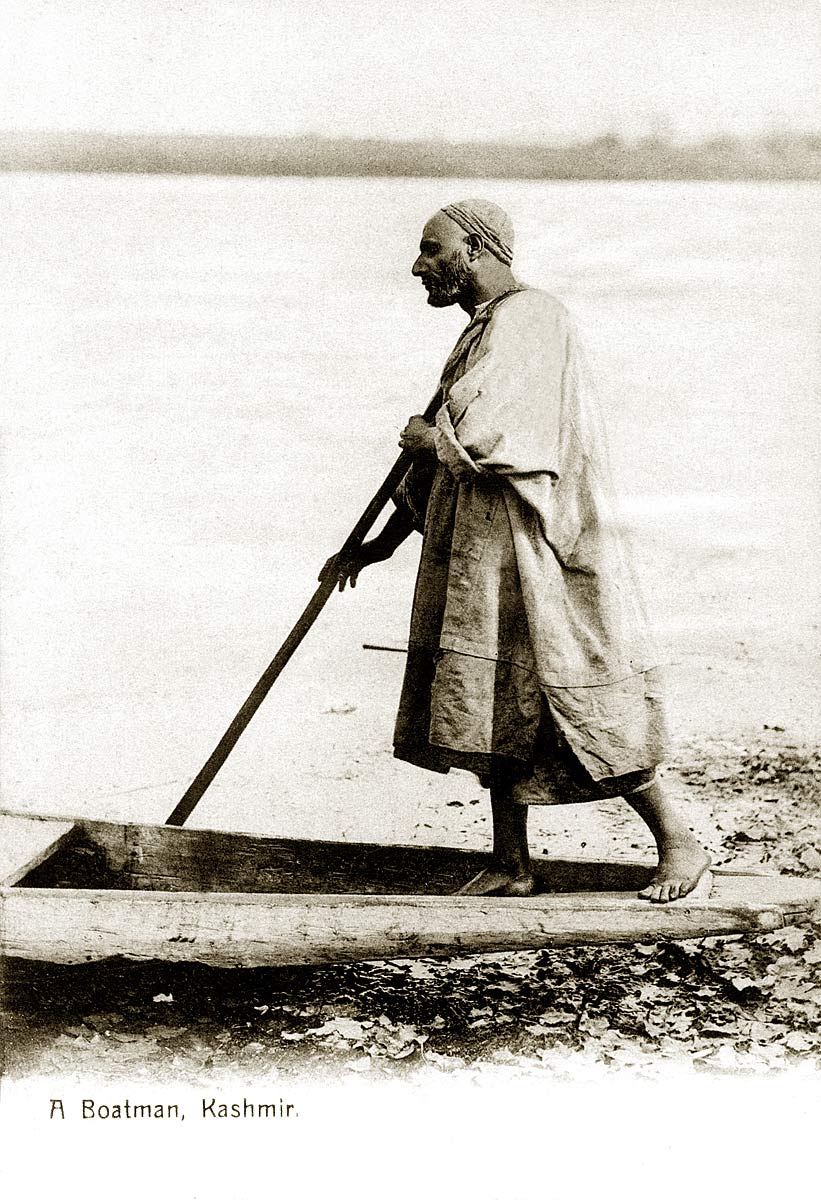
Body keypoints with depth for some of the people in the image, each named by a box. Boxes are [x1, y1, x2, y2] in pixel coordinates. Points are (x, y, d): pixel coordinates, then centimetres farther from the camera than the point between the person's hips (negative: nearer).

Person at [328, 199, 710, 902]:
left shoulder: (530, 319, -13)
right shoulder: (482, 333, 18)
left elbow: (475, 441, -24)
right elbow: (443, 465, 23)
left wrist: (424, 438, -3)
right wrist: (381, 544, 25)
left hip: (540, 550, -9)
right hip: (482, 556, 9)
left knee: (580, 701, -6)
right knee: (495, 704, 9)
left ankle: (679, 844, 6)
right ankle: (511, 866, 17)